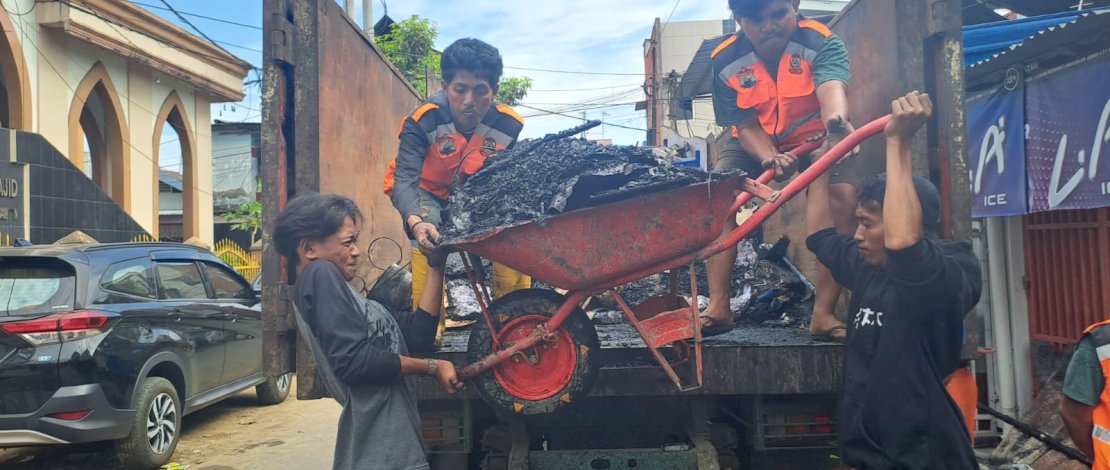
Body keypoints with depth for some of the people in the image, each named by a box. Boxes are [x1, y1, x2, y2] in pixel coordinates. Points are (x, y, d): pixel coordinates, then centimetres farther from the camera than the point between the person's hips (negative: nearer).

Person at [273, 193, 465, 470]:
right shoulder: (320, 274, -9)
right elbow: (355, 360, -21)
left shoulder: (339, 291, 19)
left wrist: (437, 266, 14)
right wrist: (431, 367, -10)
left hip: (394, 441, 10)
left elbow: (418, 332, 14)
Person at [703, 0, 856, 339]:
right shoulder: (725, 62, -18)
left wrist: (836, 120, -70)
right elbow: (745, 125, -16)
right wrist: (770, 158, -37)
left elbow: (832, 86, -45)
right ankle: (718, 306, -17)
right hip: (757, 142, 2)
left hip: (815, 137, -1)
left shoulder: (821, 42, -25)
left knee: (844, 198, -27)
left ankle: (824, 313, -19)